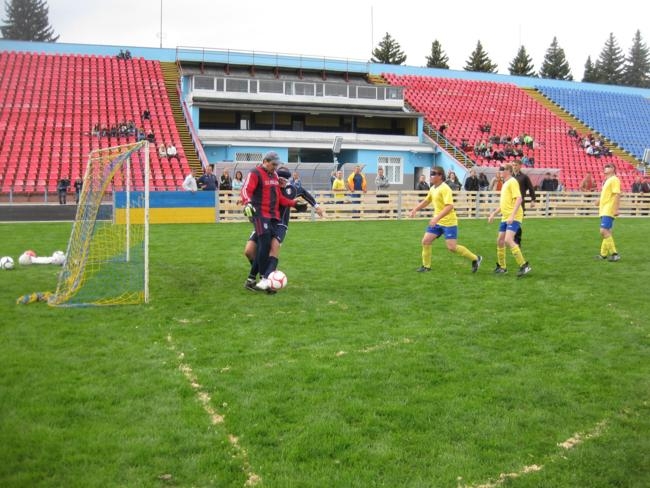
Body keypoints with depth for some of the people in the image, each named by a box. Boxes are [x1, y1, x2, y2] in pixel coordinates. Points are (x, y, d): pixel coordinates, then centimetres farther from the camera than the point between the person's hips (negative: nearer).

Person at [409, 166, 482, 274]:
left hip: (449, 222, -8)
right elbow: (426, 201, 26)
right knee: (425, 241, 1)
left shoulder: (445, 189, -19)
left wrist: (437, 218, -35)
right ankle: (426, 266, 16)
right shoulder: (433, 188, 9)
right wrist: (415, 209, 16)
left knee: (452, 247, -10)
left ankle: (475, 259, 8)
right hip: (437, 222, 8)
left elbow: (449, 206, -29)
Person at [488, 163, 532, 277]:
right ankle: (502, 267, 23)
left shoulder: (512, 182, -10)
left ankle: (524, 265, -15)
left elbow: (519, 199, -21)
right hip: (505, 217, 10)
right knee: (500, 241, 10)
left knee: (508, 240, -21)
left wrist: (512, 215, -28)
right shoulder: (505, 183, 19)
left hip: (514, 217, -10)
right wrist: (494, 214, 25)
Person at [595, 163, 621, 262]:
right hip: (604, 211, 10)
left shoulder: (614, 179, -10)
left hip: (609, 211, -10)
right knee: (606, 232, 12)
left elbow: (617, 195, -17)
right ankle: (603, 254, 17)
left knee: (604, 231, -16)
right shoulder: (607, 181, 17)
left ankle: (614, 254, -15)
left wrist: (616, 209, -23)